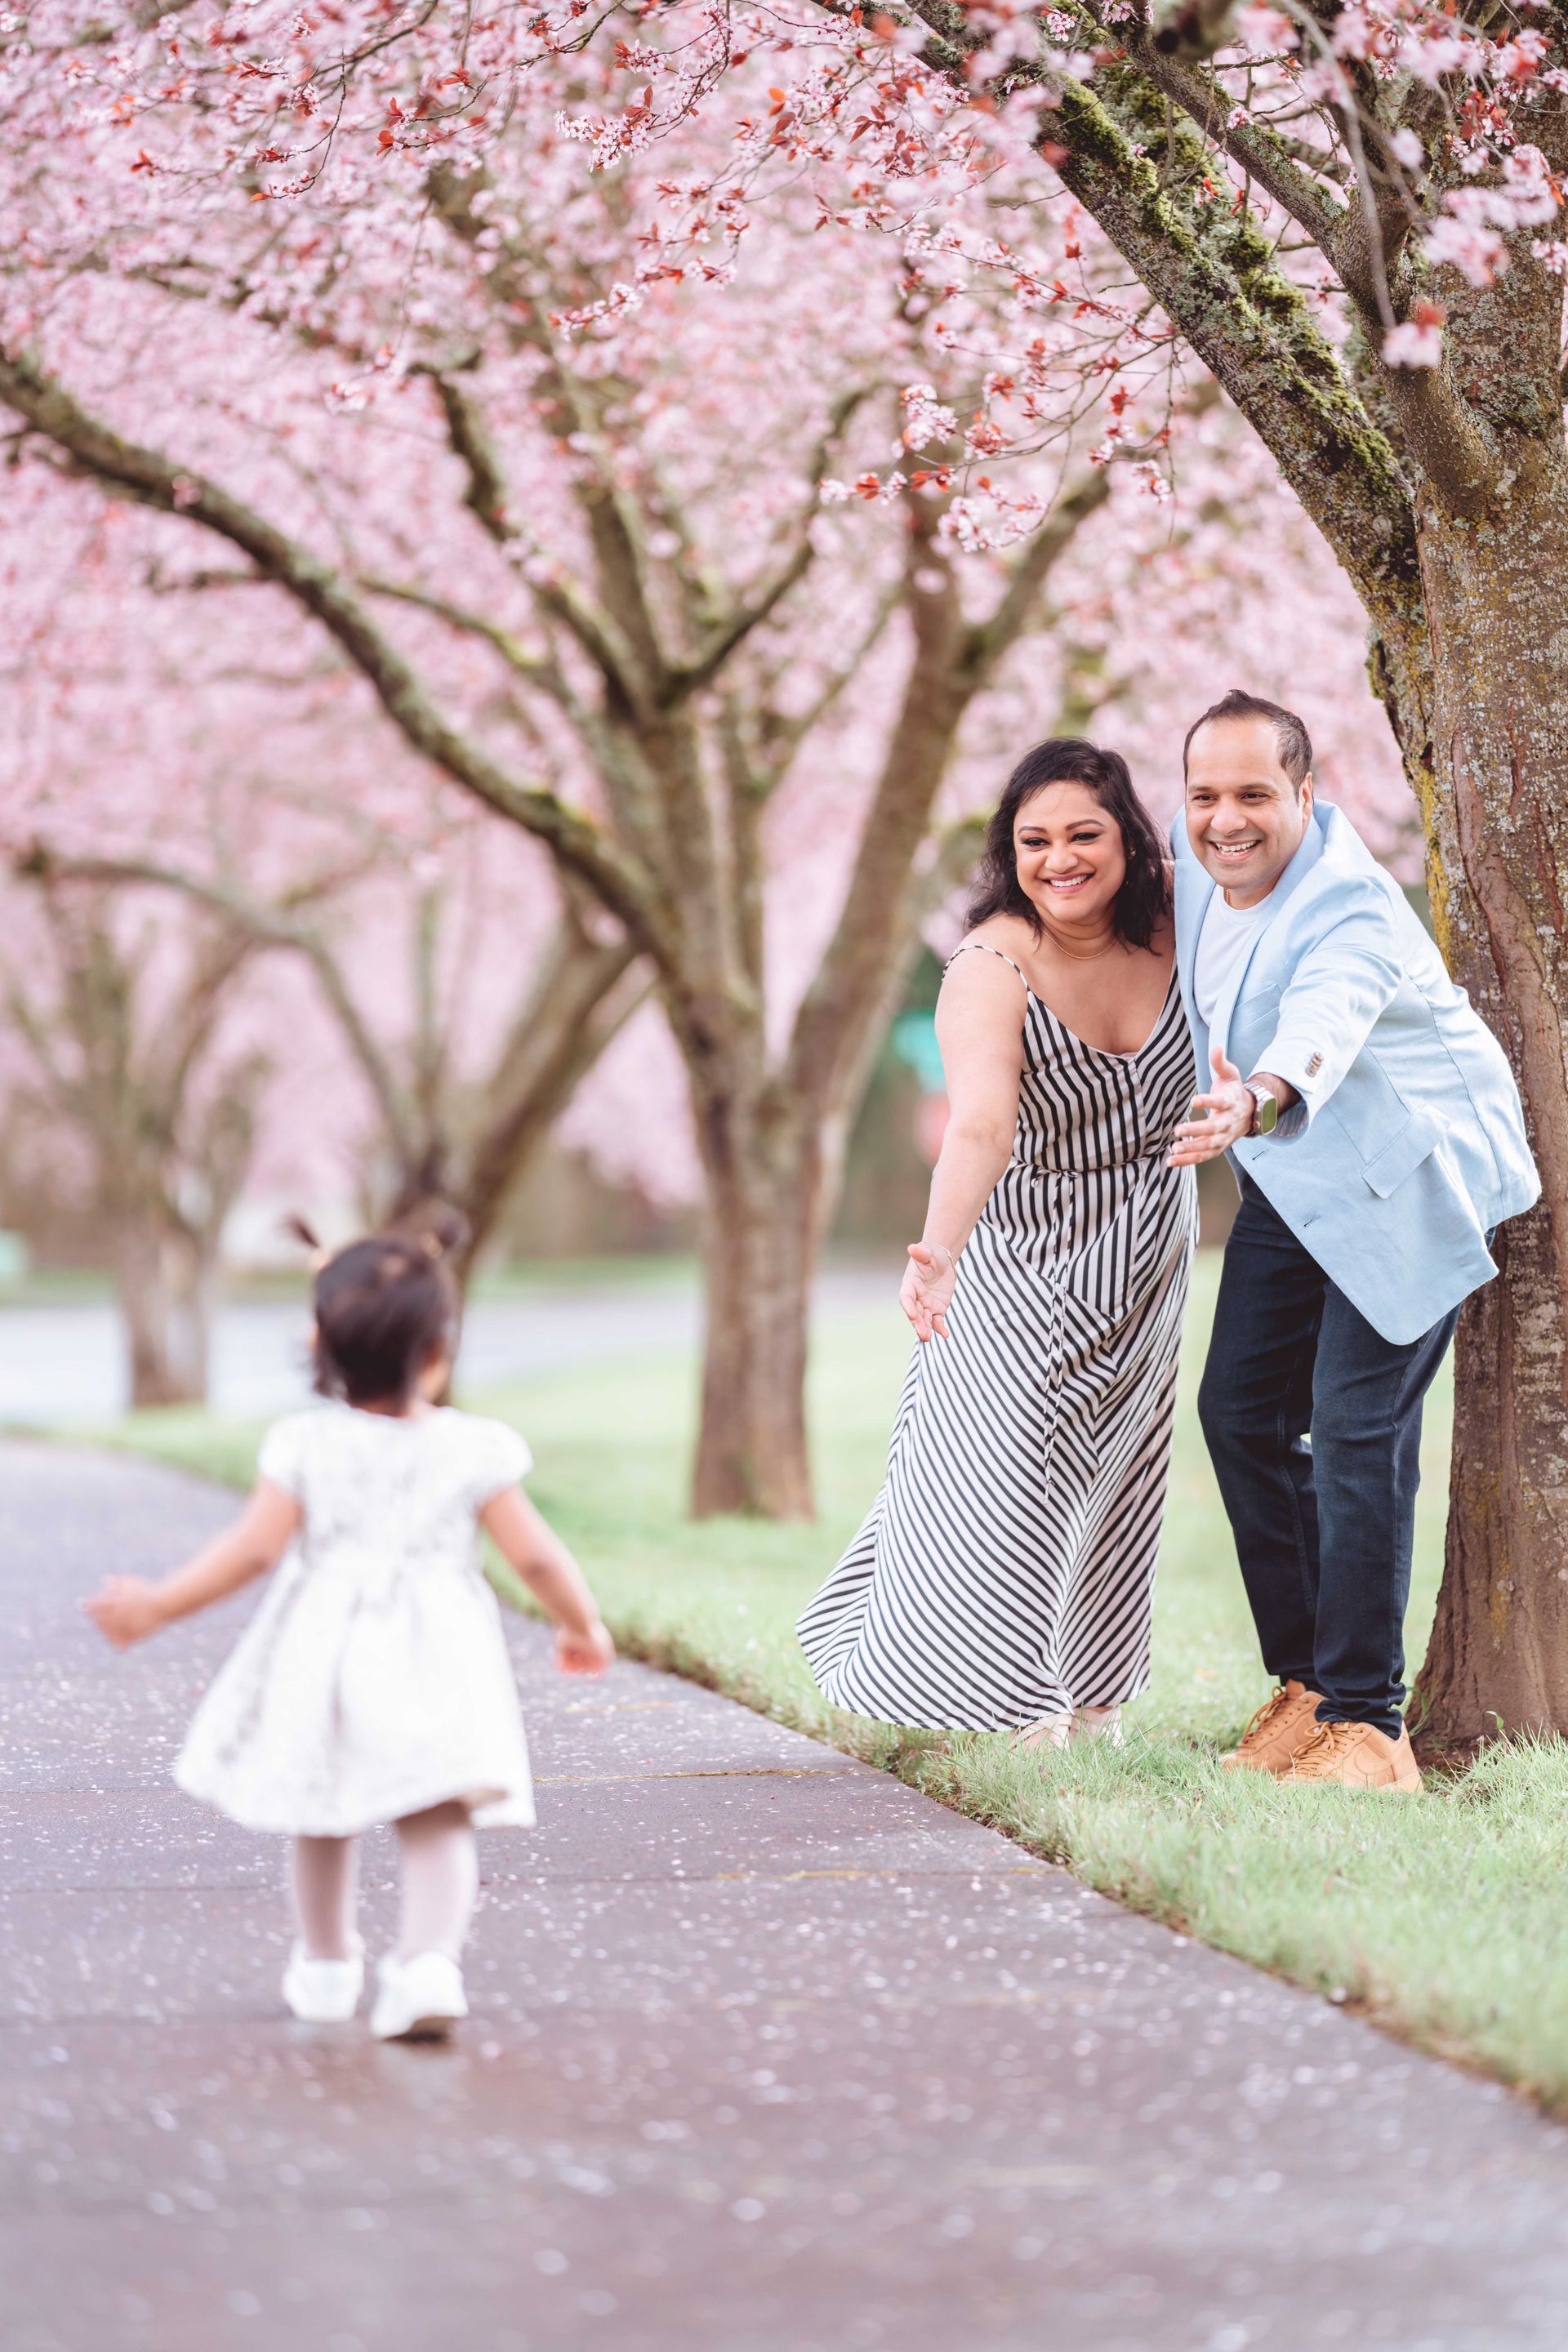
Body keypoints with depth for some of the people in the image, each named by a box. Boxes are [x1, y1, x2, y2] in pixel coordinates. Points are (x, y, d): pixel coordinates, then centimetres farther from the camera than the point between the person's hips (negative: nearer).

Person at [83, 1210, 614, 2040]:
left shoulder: (305, 1445, -6)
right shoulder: (474, 1450, -5)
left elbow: (254, 1548, -9)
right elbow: (534, 1553, -3)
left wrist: (156, 1606, 0)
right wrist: (584, 1626, 14)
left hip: (323, 1659, 1)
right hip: (435, 1658, -1)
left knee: (321, 1816, 19)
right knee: (436, 1822, 0)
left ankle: (326, 1964, 32)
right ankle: (430, 1959, -21)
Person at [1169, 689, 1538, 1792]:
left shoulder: (1350, 907, -30)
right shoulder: (1196, 856, -7)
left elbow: (1320, 1029, -52)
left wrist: (1255, 1101, -71)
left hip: (1410, 1173, -8)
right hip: (1294, 1181, 8)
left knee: (1357, 1425, -15)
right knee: (1241, 1411, 6)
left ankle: (1366, 1722, -10)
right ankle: (1304, 1680, 18)